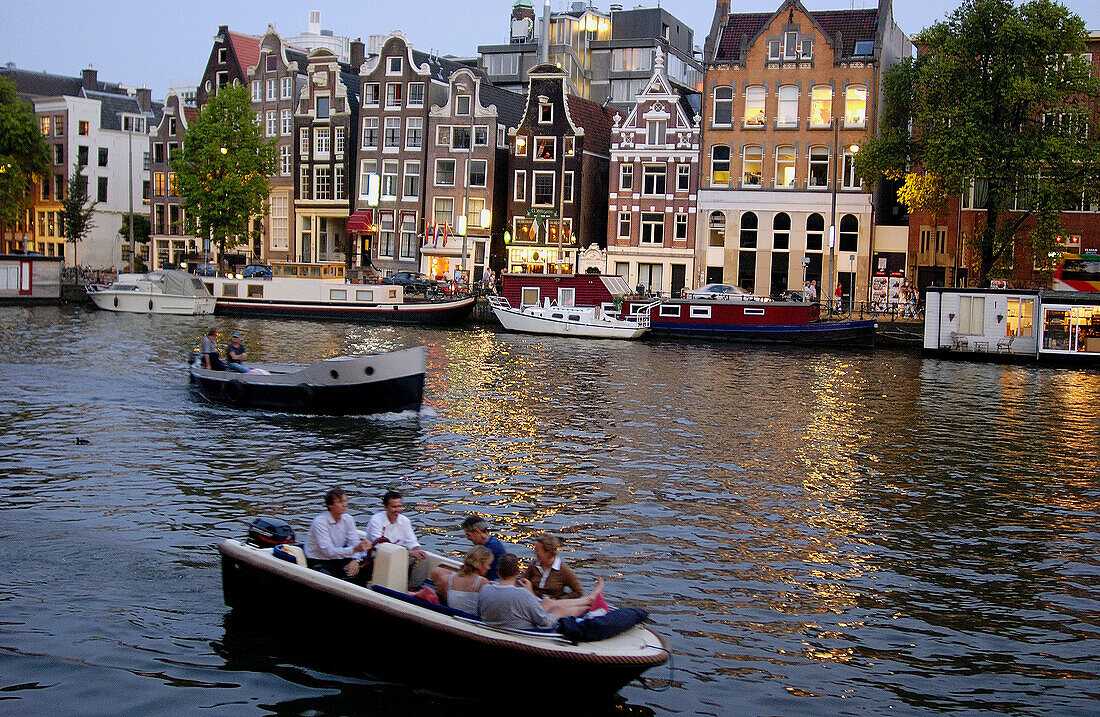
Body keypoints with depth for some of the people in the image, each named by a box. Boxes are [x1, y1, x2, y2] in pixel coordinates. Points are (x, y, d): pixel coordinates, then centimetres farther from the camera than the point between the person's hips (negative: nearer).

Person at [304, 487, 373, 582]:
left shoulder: (348, 519, 1)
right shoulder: (319, 522, -19)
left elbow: (355, 542, -4)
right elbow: (329, 551, -27)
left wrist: (355, 560, -26)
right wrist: (355, 549, -38)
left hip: (338, 559, 5)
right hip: (318, 562, -5)